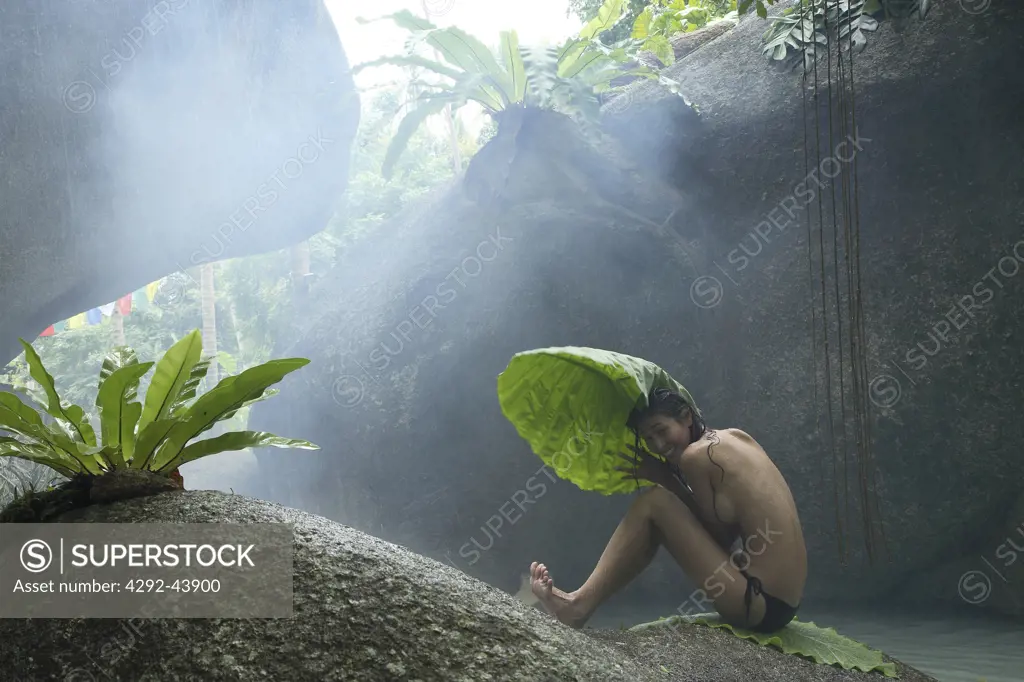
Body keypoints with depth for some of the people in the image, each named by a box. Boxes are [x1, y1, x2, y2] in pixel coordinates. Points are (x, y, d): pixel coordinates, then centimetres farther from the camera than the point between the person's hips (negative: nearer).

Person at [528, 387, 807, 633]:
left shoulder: (697, 455, -12)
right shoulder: (736, 437, 12)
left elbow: (714, 527, -4)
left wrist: (665, 478, 3)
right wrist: (667, 479, 10)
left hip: (761, 603, -9)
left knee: (652, 503, -6)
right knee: (663, 515, 18)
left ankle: (581, 604, -1)